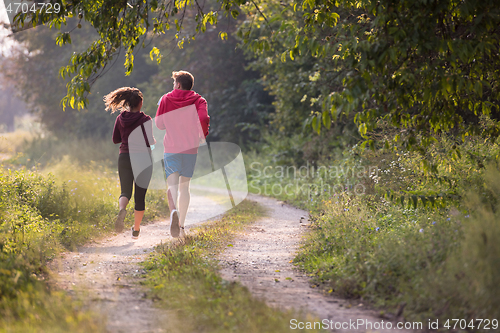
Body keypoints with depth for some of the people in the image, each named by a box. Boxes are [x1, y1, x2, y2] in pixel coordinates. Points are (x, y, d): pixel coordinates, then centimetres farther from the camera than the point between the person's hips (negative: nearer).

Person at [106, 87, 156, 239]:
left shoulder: (120, 119, 2)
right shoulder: (145, 119, -10)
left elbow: (116, 139, 10)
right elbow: (149, 141, -16)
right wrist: (154, 140, 7)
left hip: (124, 158, 3)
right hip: (142, 159, -3)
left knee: (125, 192, 7)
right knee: (140, 195, 10)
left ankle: (122, 209, -29)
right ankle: (136, 230, 15)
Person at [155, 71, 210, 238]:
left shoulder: (166, 99, 5)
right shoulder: (198, 101, 3)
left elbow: (159, 124, 11)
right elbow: (203, 119, -15)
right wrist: (203, 136, 2)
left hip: (171, 148, -1)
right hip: (190, 148, 1)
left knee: (172, 184, -9)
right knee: (184, 186, 11)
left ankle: (174, 210, -41)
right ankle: (181, 226, 9)